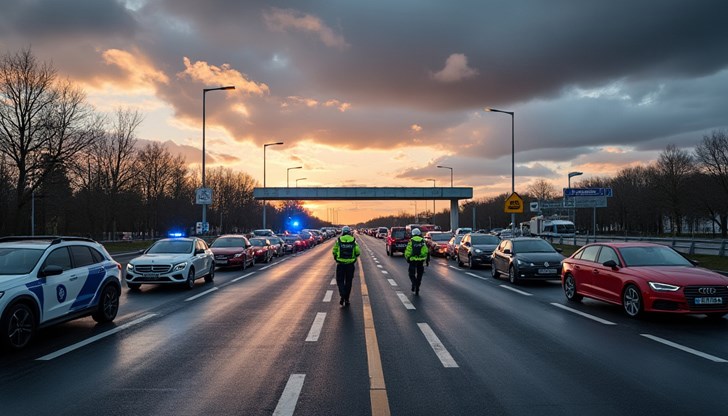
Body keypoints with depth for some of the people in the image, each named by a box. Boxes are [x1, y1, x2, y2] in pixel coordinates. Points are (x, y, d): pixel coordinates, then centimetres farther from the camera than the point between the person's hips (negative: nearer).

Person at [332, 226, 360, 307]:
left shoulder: (338, 240, -2)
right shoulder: (353, 241, -1)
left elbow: (334, 251, -1)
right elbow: (358, 252, -3)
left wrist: (336, 258, 17)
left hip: (340, 264, -1)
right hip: (350, 264, 1)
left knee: (340, 280, 10)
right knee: (348, 282, 12)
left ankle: (342, 295, -12)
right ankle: (346, 299, 15)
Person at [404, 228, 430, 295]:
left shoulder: (411, 241, -3)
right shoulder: (423, 241, 4)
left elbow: (408, 251, -7)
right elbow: (426, 251, 3)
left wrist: (407, 258, 8)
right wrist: (427, 260, 12)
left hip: (413, 260, -2)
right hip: (421, 260, 2)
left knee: (412, 274, 9)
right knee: (419, 274, 13)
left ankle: (414, 284, -17)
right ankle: (417, 289, 14)